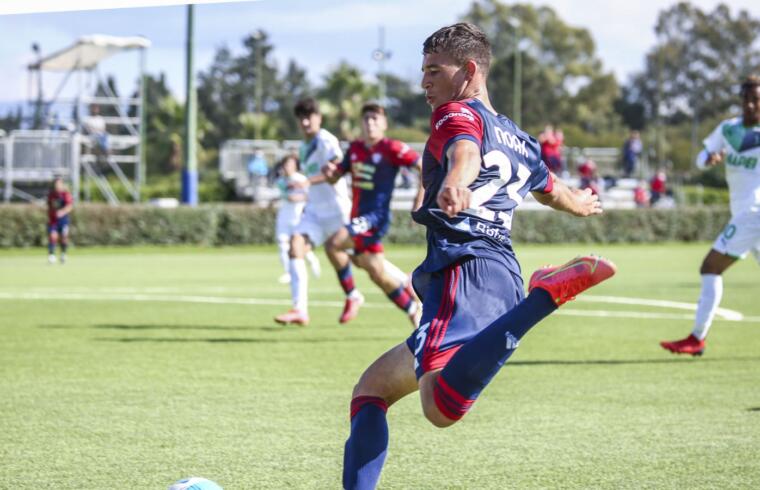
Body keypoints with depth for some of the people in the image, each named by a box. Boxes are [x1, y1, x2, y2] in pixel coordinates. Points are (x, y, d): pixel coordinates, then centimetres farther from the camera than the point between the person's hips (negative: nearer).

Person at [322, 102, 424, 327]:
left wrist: (420, 198, -13)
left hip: (376, 216, -7)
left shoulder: (391, 148, -9)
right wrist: (330, 171, -6)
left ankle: (352, 298, -11)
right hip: (359, 217, 7)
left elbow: (425, 166, -8)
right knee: (379, 274, 9)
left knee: (333, 244, -25)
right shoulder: (355, 148, 11)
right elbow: (336, 175, 17)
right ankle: (413, 310, 27)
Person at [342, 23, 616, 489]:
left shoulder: (456, 114, 7)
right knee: (371, 387, 23)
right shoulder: (520, 140, 30)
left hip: (465, 271, -9)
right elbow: (555, 191, 51)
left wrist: (454, 185, -42)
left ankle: (547, 294, -40)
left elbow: (464, 153, -19)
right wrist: (584, 203, 75)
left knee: (443, 406, -39)